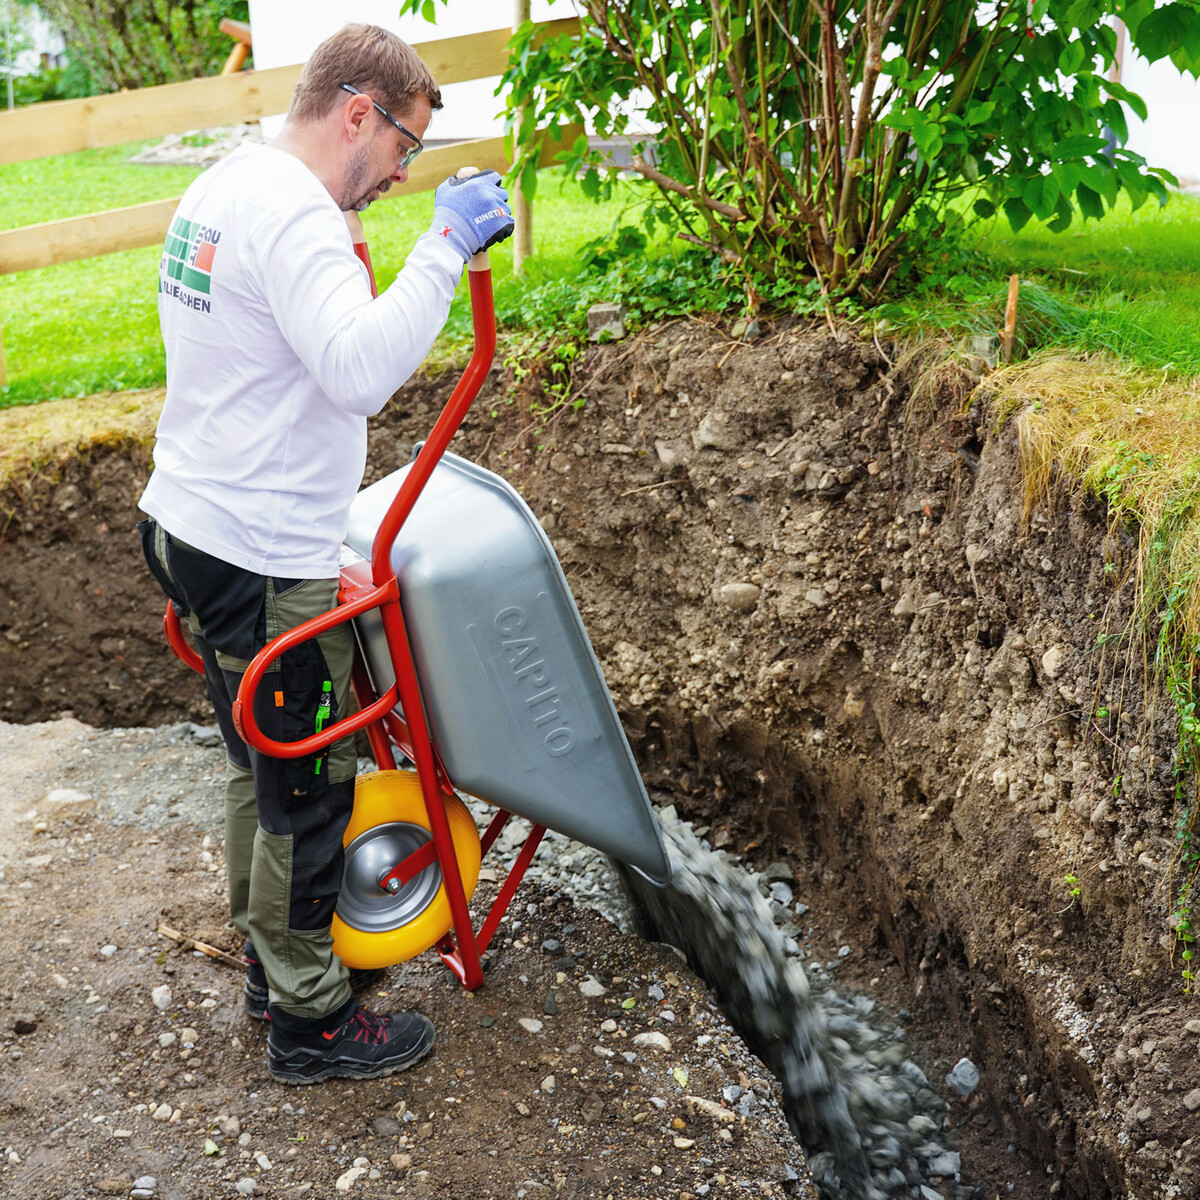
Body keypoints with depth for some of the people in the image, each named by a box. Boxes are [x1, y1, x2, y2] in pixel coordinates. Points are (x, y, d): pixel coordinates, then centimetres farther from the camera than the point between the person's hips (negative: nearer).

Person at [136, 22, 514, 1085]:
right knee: (308, 790, 4)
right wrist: (446, 246, -28)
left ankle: (273, 956, 39)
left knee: (262, 766, 23)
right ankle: (310, 1019, 20)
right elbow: (361, 369, -35)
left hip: (190, 524, 10)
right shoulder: (292, 211, -20)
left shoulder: (222, 187, 13)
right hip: (263, 561, -10)